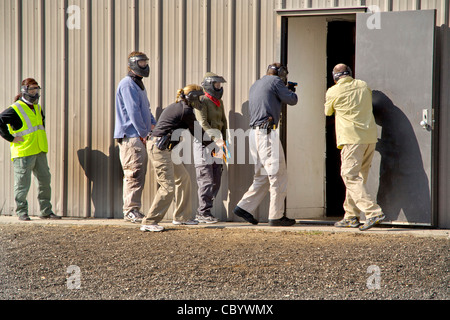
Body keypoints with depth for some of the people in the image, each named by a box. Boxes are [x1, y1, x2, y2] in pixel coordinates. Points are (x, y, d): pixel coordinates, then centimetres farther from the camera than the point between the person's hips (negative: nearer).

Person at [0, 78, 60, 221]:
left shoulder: (37, 108, 15)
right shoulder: (15, 110, -10)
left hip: (40, 152, 8)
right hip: (23, 153, -7)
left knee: (45, 180, 9)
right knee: (23, 183, -3)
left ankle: (46, 211, 17)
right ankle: (21, 212, 7)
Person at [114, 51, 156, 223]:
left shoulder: (139, 85, 22)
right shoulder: (127, 84, -10)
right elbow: (133, 112, -16)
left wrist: (153, 124, 9)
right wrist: (143, 133, -15)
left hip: (139, 137, 10)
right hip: (130, 136, -10)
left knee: (139, 175, 10)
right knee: (134, 174, -12)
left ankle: (133, 211, 14)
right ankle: (131, 210, -10)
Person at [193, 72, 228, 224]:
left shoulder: (219, 102, 16)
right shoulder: (202, 101, -9)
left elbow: (223, 122, 20)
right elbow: (202, 123, -19)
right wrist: (214, 138, -26)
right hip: (203, 144, -8)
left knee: (216, 181, 7)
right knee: (206, 181, -9)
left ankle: (202, 213, 13)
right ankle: (204, 213, -4)